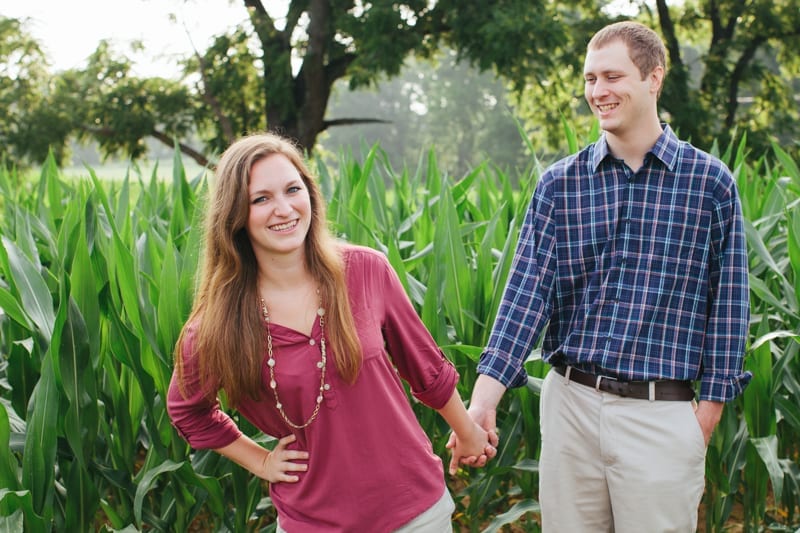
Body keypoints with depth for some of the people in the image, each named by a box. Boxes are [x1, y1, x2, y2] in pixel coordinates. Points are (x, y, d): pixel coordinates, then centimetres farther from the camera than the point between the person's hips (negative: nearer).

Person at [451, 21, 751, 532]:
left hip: (662, 415, -2)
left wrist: (710, 410, -1)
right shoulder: (559, 183, 3)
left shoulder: (710, 182, -1)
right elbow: (528, 289, -5)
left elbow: (728, 303, 2)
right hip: (570, 402, 2)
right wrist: (483, 400, -16)